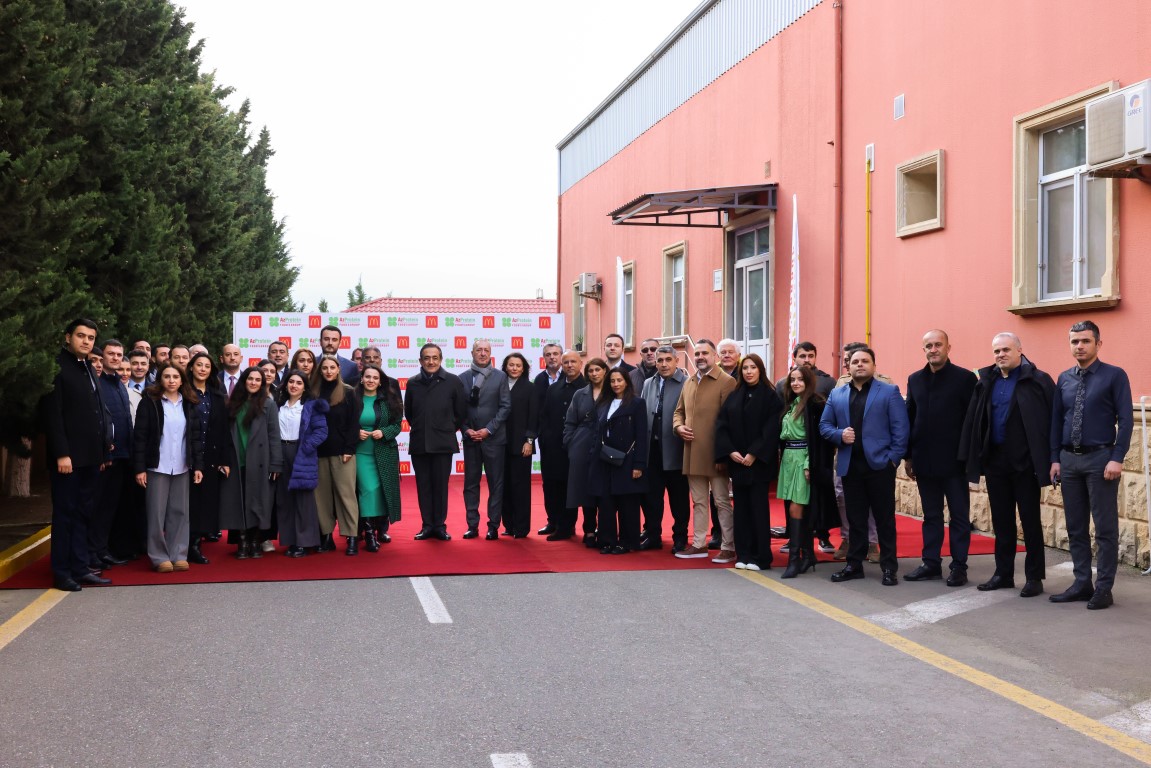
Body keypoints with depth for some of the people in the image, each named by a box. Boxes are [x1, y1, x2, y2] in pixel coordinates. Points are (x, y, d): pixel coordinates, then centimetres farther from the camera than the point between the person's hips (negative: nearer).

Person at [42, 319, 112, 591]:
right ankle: (61, 573, 9)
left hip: (91, 456, 7)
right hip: (68, 456, -7)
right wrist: (61, 453, -19)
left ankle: (80, 569, 16)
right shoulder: (57, 367, -8)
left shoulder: (89, 369, 15)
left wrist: (104, 448, 10)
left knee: (83, 514, 10)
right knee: (65, 514, 1)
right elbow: (52, 413, -14)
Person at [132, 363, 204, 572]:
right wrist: (139, 468, -11)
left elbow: (195, 436, 9)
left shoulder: (188, 404, 9)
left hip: (182, 468, 4)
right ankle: (159, 557, 6)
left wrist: (198, 465, 2)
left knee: (179, 513, 5)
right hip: (157, 467, -3)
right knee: (157, 513, -1)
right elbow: (140, 436, -6)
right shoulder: (150, 402, -3)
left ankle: (178, 555, 10)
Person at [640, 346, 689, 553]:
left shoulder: (686, 383, -7)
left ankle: (680, 538, 16)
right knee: (651, 495, 10)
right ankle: (652, 535, 21)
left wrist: (681, 428, -16)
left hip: (674, 450, -5)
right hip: (651, 450, 5)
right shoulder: (648, 384, 11)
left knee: (678, 497, 6)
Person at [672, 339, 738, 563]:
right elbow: (679, 411, 23)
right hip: (692, 453, 7)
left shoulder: (727, 382, -8)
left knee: (722, 501, 0)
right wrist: (679, 427, 1)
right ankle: (699, 544, 21)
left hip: (714, 453, -7)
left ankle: (728, 548, 5)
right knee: (699, 501, 14)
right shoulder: (688, 383, 15)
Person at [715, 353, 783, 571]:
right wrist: (730, 451, -9)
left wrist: (754, 454, -16)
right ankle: (743, 554, 10)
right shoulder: (733, 396, 11)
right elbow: (721, 425, 5)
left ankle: (761, 557, 2)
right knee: (741, 507, 5)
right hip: (736, 461, 4)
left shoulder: (770, 396, -2)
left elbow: (771, 429, -9)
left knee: (758, 507, -3)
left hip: (759, 462, -4)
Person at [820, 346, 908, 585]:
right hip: (850, 465, 3)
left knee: (885, 518, 3)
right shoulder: (837, 394, 12)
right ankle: (854, 564, 18)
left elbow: (900, 429, -4)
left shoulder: (889, 392, 1)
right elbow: (824, 425, 12)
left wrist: (894, 458, -11)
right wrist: (839, 435, -8)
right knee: (855, 518, 10)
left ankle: (889, 567, 9)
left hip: (879, 464, -3)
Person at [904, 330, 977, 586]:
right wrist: (908, 456, 9)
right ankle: (931, 563, 18)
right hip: (925, 460, 4)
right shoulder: (915, 379, 9)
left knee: (959, 515, 4)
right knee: (931, 515, 11)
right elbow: (910, 419, 12)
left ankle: (959, 566, 9)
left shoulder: (964, 378, -5)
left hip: (954, 460, -4)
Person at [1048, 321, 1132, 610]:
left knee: (1105, 528, 0)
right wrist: (1055, 459, 7)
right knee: (1076, 527, 10)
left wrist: (1117, 459, -15)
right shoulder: (1064, 379, 10)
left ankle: (1103, 589, 7)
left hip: (1100, 459, -5)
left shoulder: (1114, 376, -5)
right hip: (1069, 459, 5)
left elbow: (1125, 420, -8)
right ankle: (1082, 584, 20)